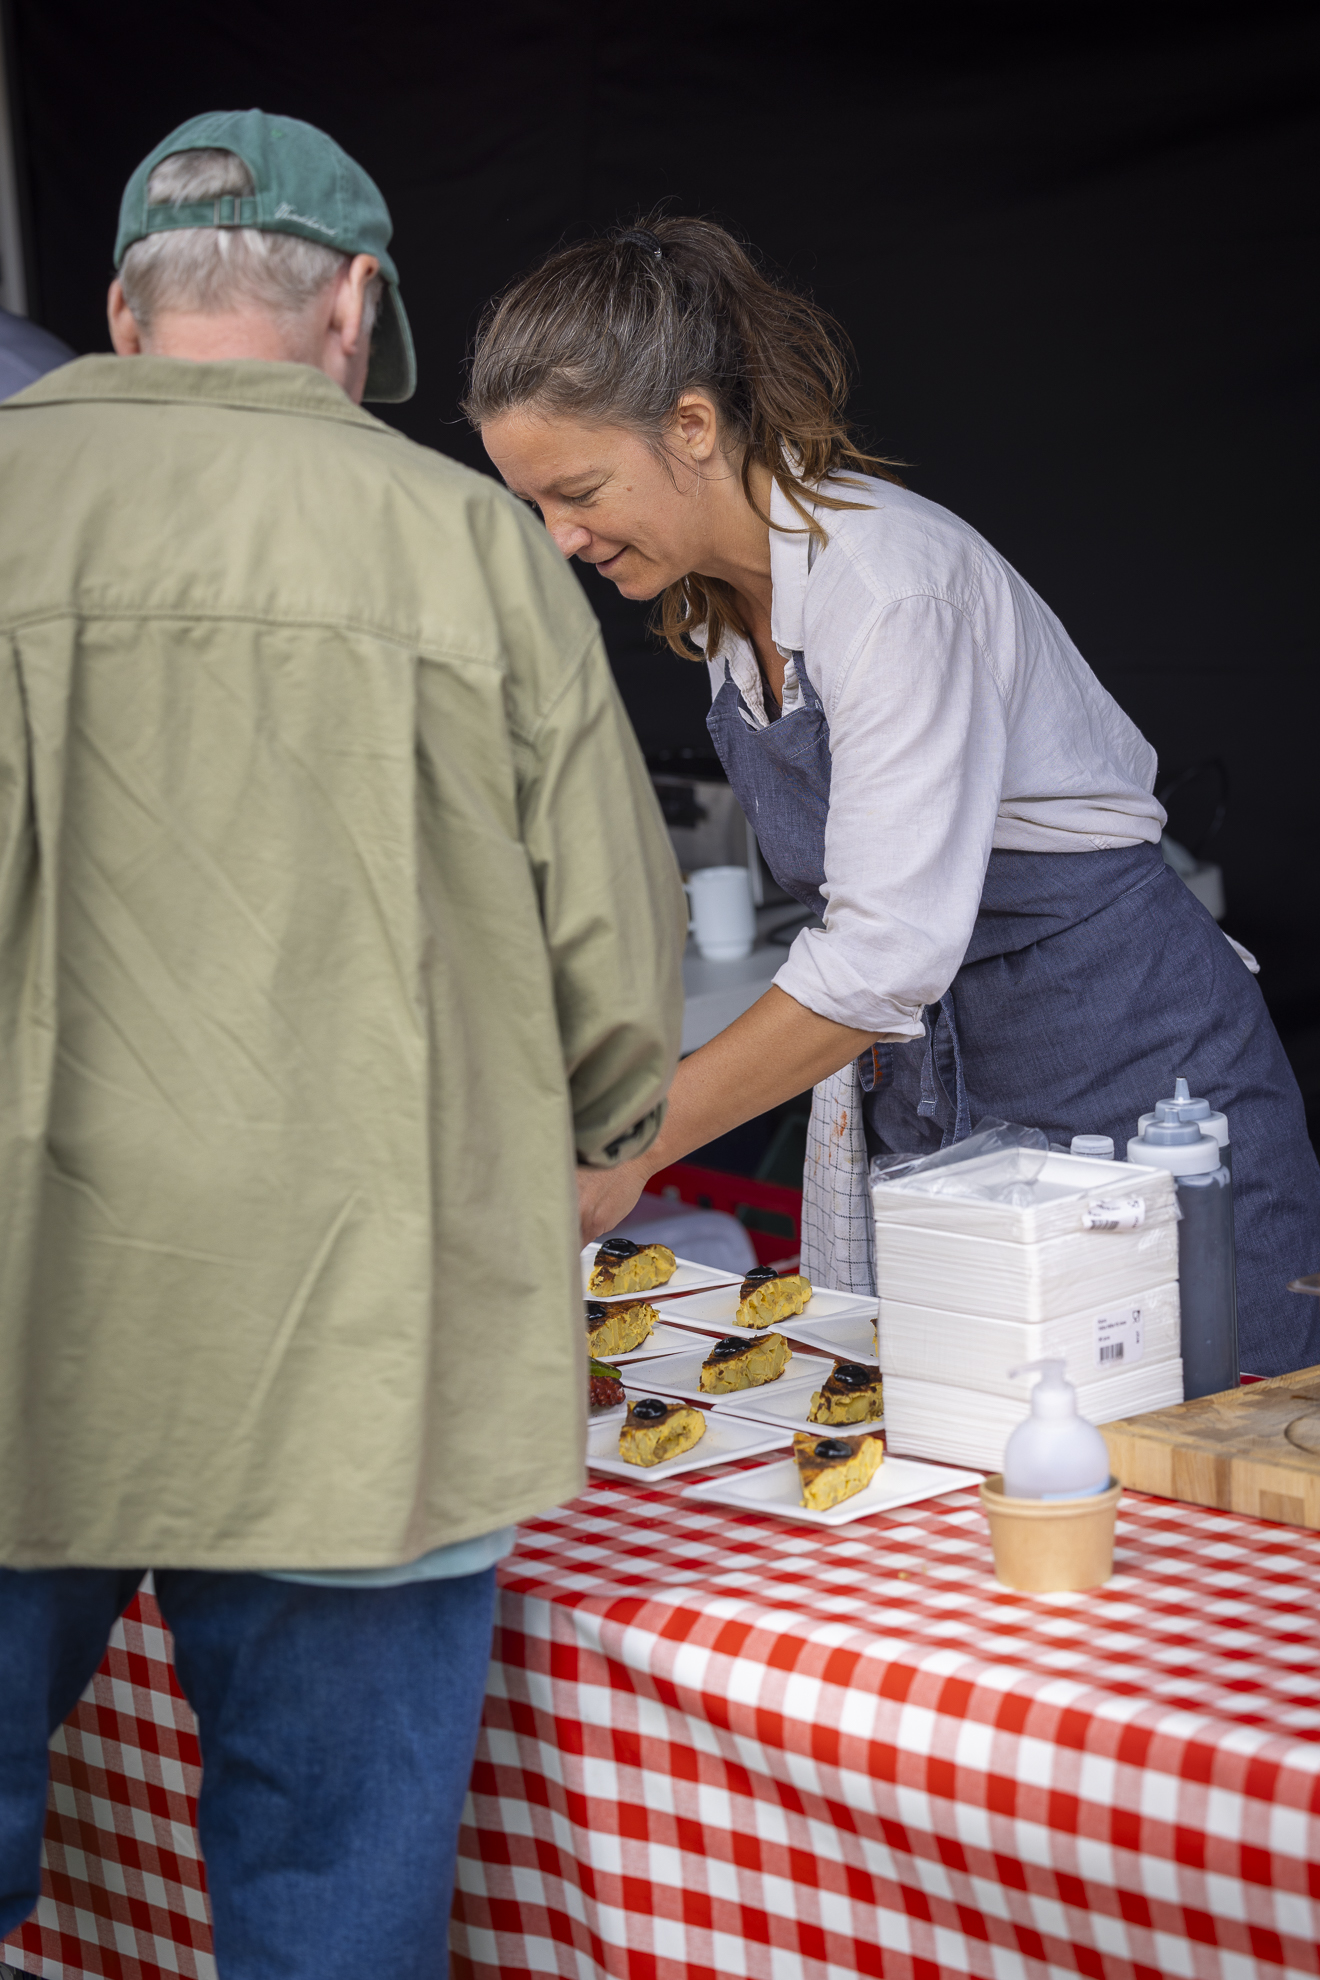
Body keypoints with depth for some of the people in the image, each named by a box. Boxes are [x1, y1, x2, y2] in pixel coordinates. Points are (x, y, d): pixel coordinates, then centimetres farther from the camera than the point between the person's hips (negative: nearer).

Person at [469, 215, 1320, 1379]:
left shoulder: (891, 582, -24)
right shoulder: (717, 598, 3)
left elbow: (887, 952, -28)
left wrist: (630, 1147, -26)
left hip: (1115, 1056, -8)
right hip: (920, 1071, 8)